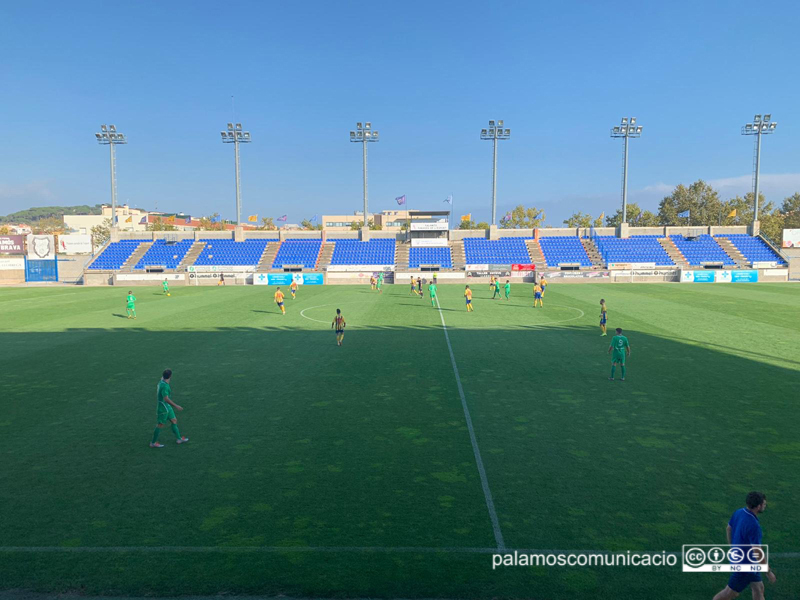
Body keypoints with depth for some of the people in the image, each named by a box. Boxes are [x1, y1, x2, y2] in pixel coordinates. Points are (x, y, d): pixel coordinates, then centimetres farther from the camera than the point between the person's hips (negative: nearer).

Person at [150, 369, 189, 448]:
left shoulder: (161, 382, 2)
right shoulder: (164, 386, -27)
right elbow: (166, 399, -31)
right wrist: (176, 406, -27)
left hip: (167, 407, 9)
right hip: (163, 408, -9)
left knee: (174, 421, 15)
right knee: (160, 425, 3)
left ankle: (179, 438, 24)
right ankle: (153, 443, 16)